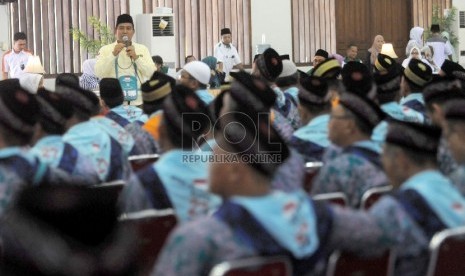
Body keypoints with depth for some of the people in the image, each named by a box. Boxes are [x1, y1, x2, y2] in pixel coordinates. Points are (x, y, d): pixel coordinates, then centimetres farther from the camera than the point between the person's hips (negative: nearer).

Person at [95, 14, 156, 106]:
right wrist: (113, 54, -17)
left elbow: (151, 73, 0)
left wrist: (136, 57, -12)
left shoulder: (142, 49, 9)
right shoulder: (105, 49, 4)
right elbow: (99, 73, -8)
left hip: (138, 103, 2)